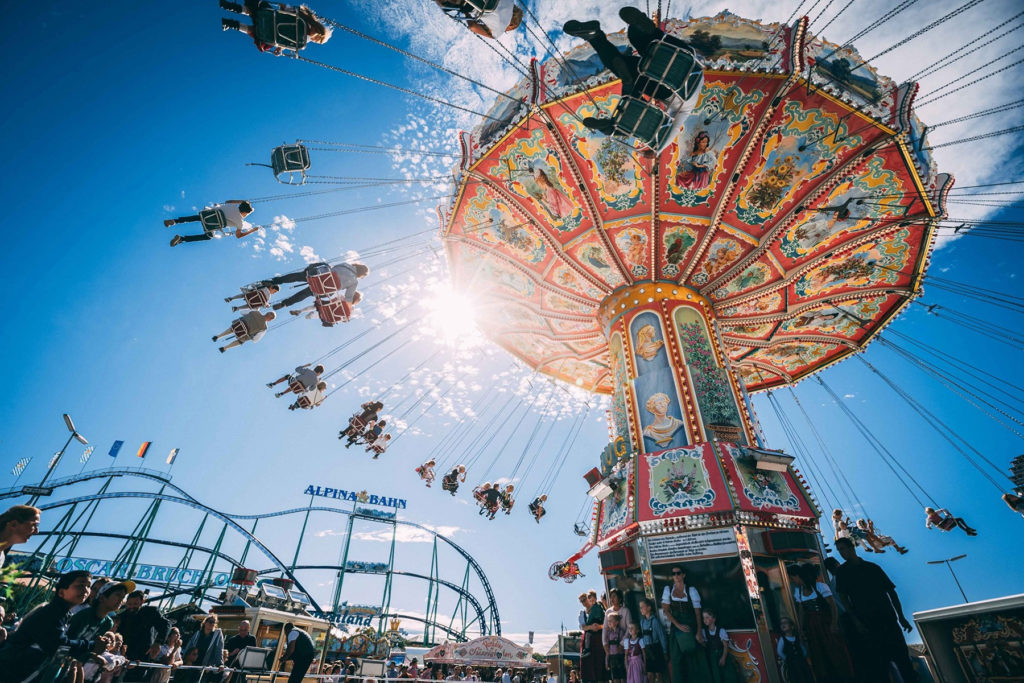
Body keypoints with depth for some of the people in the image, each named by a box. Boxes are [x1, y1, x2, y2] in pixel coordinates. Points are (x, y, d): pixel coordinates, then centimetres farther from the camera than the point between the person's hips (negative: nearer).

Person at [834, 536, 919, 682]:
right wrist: (856, 621, -10)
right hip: (866, 624, -2)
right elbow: (844, 598, -2)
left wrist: (901, 617, 4)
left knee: (902, 656, 2)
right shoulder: (843, 572, 3)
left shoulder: (872, 567, 9)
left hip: (887, 619, 2)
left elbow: (891, 591, 11)